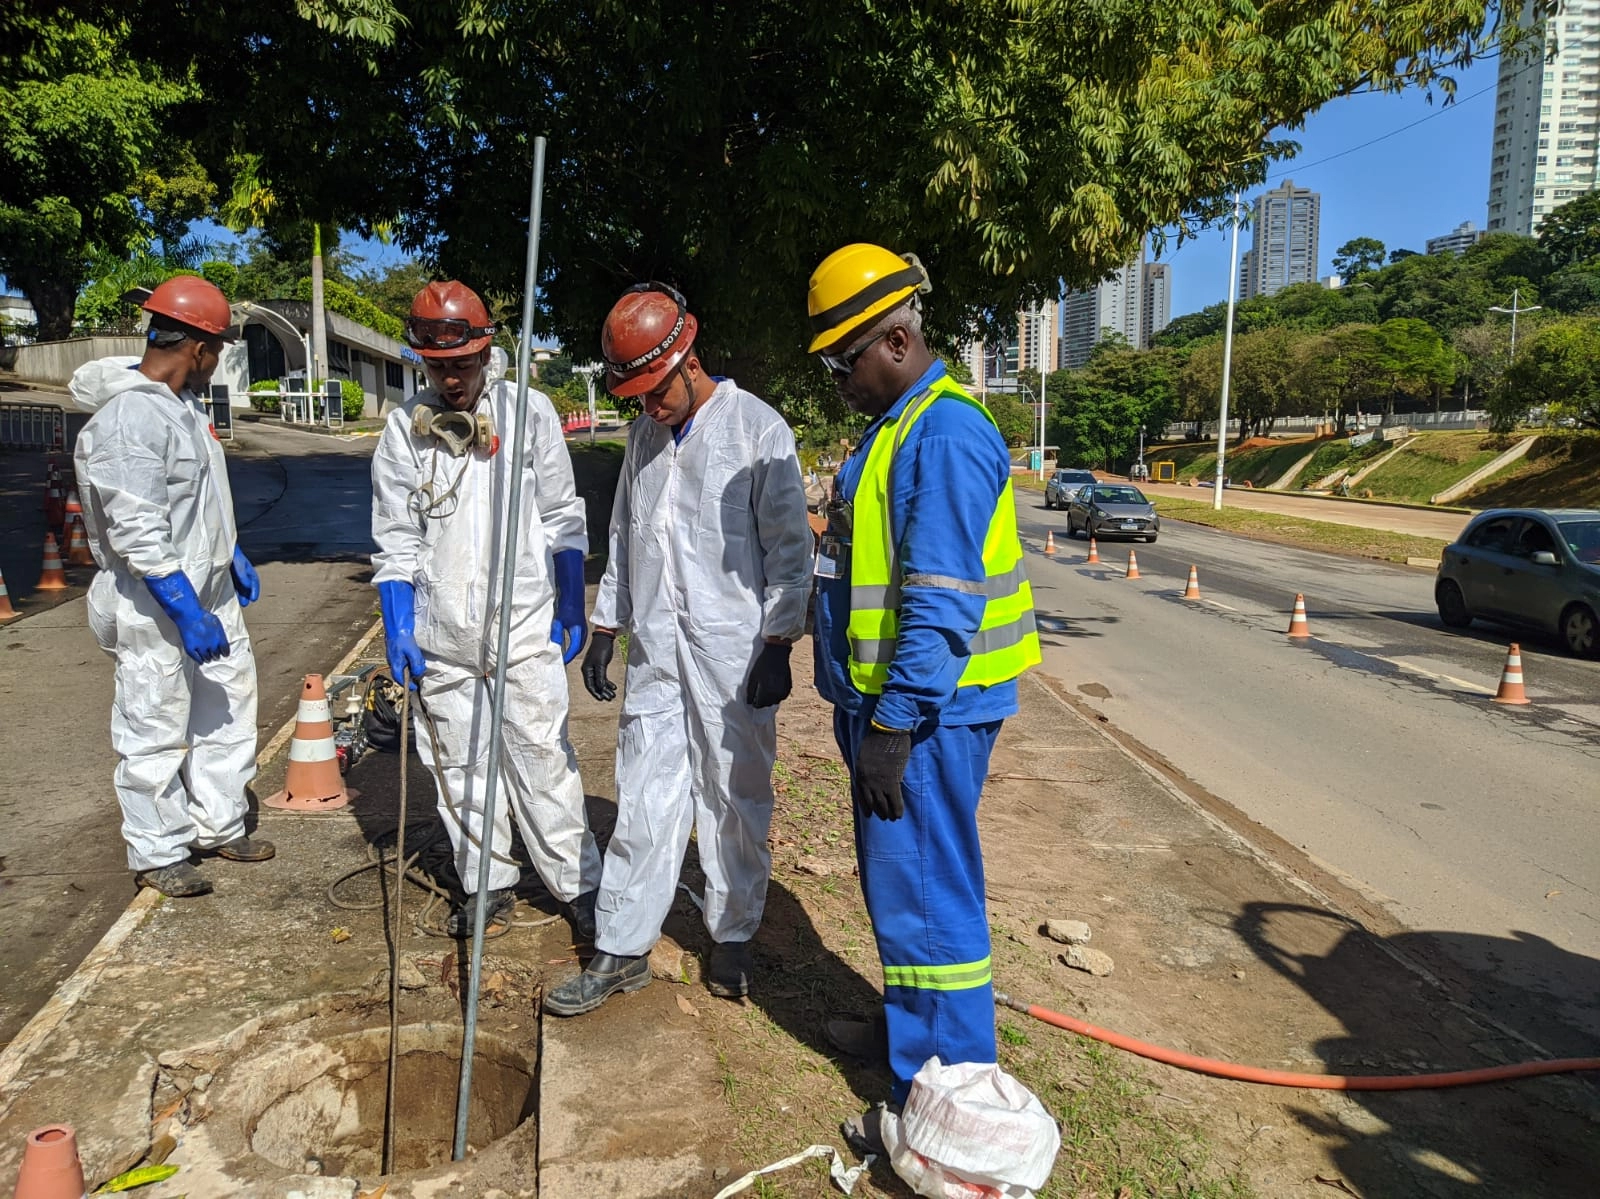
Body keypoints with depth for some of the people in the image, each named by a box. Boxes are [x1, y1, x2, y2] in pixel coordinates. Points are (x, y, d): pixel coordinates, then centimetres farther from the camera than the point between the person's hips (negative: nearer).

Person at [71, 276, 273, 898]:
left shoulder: (185, 402, 8)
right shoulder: (128, 420, -22)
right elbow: (138, 536, -26)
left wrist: (233, 555, 23)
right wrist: (187, 613, -25)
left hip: (211, 589, 10)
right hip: (154, 606, -10)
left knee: (229, 707, 17)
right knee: (157, 731, 4)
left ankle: (219, 826, 32)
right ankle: (158, 855, 19)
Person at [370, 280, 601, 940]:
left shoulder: (529, 410, -2)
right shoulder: (404, 429, 1)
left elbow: (562, 519, 4)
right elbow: (396, 540, 4)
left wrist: (571, 608, 3)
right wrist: (396, 626, -4)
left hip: (525, 627, -2)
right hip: (441, 636, 2)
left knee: (543, 756, 1)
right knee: (460, 766, 11)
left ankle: (578, 885, 15)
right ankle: (489, 885, 27)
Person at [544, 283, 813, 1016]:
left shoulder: (757, 428, -7)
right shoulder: (645, 435, 13)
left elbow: (789, 545, -8)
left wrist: (778, 644, -12)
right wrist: (604, 631, 16)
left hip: (733, 653, -5)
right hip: (654, 652, 5)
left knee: (735, 799, 7)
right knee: (643, 798, 7)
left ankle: (732, 937, 24)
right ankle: (621, 950, 16)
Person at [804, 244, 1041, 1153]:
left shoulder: (945, 436, -18)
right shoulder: (897, 427, 15)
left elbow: (943, 602, -24)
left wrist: (893, 725, -22)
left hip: (925, 715, -11)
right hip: (887, 705, 11)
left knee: (923, 906, -1)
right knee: (904, 897, 19)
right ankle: (927, 1079, 36)